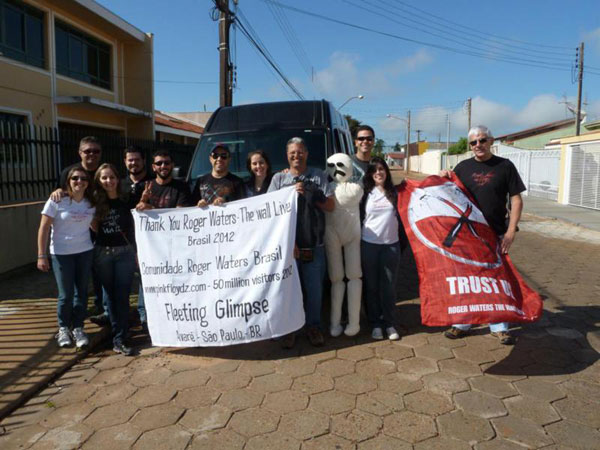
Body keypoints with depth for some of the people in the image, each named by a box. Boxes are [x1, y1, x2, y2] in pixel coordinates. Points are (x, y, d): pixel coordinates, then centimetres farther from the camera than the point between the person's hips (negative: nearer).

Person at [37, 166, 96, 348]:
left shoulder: (91, 203, 4)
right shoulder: (57, 201, -8)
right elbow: (43, 228, -8)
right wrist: (41, 256, -12)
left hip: (85, 252, 4)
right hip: (61, 254, -3)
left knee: (81, 292, 6)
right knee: (66, 294, 0)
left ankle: (78, 328, 20)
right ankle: (63, 328, 22)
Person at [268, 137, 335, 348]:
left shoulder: (318, 176, 7)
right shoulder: (279, 178, 6)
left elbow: (331, 206, 1)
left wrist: (309, 195, -8)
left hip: (314, 246, 1)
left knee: (314, 289, 8)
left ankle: (313, 326, 25)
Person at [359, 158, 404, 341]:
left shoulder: (395, 193, 4)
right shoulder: (366, 193, 2)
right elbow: (359, 218, 4)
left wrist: (403, 241, 2)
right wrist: (357, 243, 2)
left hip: (391, 245, 1)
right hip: (369, 245, -1)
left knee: (389, 286, 5)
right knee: (371, 285, 5)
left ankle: (389, 323, 16)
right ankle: (375, 323, 16)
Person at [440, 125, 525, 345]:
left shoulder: (505, 166, -2)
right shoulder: (462, 167, 3)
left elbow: (516, 200, -2)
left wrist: (510, 232, -10)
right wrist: (444, 180, -11)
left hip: (496, 235, -1)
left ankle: (499, 327, 23)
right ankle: (462, 323, 23)